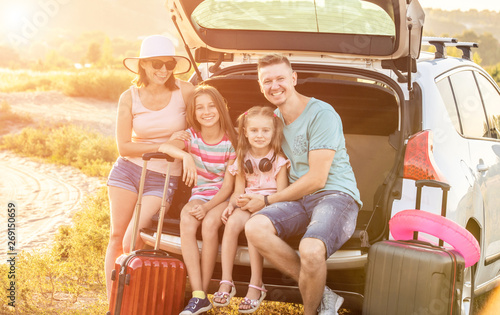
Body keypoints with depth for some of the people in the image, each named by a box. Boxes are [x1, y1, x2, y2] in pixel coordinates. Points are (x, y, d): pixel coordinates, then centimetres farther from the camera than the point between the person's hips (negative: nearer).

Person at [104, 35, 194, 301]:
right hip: (127, 170, 2)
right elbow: (124, 147, -4)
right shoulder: (130, 97, -3)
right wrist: (163, 146, -13)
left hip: (163, 178, -2)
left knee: (131, 243, -13)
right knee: (116, 237, 4)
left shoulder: (184, 92, -7)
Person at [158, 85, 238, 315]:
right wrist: (185, 156, -42)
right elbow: (163, 146, -23)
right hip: (199, 194, 2)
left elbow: (228, 186, -8)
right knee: (186, 220, -33)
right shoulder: (191, 136, -1)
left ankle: (203, 292, -24)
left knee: (210, 223, -35)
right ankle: (198, 296, -35)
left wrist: (207, 207, -24)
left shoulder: (231, 141, -6)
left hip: (223, 197, -2)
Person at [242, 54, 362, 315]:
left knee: (310, 249, -38)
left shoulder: (322, 115, -10)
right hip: (299, 200, 7)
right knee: (255, 228, -25)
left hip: (336, 195, -7)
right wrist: (241, 197, 7)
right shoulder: (275, 117, 15)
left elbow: (316, 178, -14)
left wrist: (267, 201, -7)